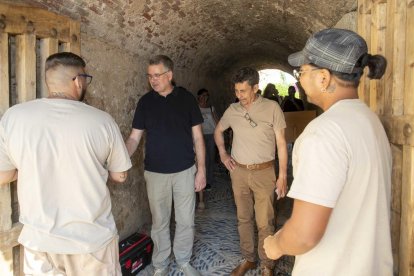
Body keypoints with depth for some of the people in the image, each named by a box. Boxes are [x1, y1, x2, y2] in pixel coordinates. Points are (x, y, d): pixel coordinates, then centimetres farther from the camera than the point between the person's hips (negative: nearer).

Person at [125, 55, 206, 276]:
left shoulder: (187, 99, -1)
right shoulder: (145, 102, 1)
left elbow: (197, 137, 1)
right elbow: (134, 137, 1)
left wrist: (201, 169, -3)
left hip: (185, 171, 0)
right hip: (155, 173, 1)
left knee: (186, 221, 10)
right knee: (160, 222, 12)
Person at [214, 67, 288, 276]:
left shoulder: (272, 108, -8)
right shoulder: (232, 110, 2)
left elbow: (281, 143, -6)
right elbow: (218, 130, 21)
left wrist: (282, 176, -8)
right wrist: (222, 154, 9)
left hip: (264, 173, -3)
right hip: (238, 172, 4)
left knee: (265, 222, 3)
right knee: (243, 218, 15)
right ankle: (248, 258, 33)